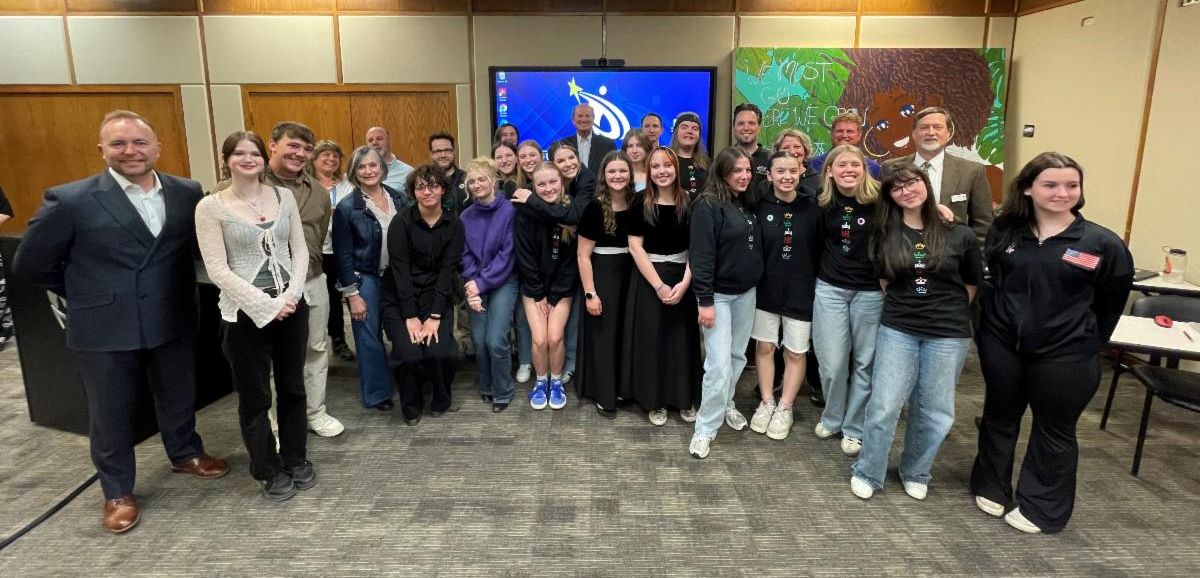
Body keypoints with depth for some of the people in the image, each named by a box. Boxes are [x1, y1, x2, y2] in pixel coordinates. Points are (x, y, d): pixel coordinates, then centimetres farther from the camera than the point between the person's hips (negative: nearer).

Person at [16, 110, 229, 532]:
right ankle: (117, 490, 34)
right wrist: (86, 294, 2)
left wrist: (172, 289, 5)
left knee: (179, 397, 20)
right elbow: (30, 262, -2)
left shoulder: (188, 193, -3)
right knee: (110, 413, 14)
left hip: (173, 322, 3)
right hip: (104, 329, -2)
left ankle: (184, 453, 47)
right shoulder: (69, 200, -12)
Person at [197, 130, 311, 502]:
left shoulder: (284, 196, 3)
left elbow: (300, 250, 5)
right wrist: (267, 305, -15)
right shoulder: (210, 207, -7)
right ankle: (269, 471, 26)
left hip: (292, 305, 3)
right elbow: (218, 270, -11)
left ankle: (296, 459, 32)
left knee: (292, 387, 14)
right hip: (245, 312, -3)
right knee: (254, 396, 9)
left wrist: (291, 295, -9)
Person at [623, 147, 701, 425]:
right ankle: (654, 400, 18)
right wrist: (659, 285, -14)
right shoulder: (640, 202, -5)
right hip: (647, 278, -1)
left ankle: (684, 399, 23)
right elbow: (635, 246, -8)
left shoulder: (689, 203, -1)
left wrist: (684, 282, -14)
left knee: (682, 339, 7)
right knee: (651, 339, 3)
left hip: (682, 277, 2)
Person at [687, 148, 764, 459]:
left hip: (746, 292, 7)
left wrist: (757, 282, 9)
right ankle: (705, 429, 5)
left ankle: (725, 405, 35)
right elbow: (701, 255, -18)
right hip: (719, 294, -7)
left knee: (738, 356, 15)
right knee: (719, 364, -8)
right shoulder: (708, 206, -14)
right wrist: (705, 301, -21)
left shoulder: (749, 204, 9)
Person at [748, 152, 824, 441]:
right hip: (766, 290, 0)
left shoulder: (812, 209, -5)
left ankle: (784, 408, 24)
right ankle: (766, 403, 27)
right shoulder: (760, 208, -6)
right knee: (764, 347, 10)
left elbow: (820, 252, 0)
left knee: (795, 352, 8)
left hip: (800, 292, 0)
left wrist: (816, 286, -2)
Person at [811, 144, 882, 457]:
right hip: (830, 288, 2)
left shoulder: (878, 199, -10)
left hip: (871, 290, -1)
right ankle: (832, 417, 29)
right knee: (832, 361, 4)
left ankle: (854, 427, 24)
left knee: (865, 361, 8)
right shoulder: (822, 202, -1)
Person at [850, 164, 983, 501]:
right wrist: (904, 306, 8)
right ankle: (867, 473, 17)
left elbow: (972, 284, 9)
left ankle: (915, 474, 31)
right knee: (883, 405, -1)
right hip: (897, 330, 0)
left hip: (948, 335, 0)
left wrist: (947, 312, 11)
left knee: (933, 411, 10)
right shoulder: (886, 234, 0)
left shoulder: (959, 234, -3)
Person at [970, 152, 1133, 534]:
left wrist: (1088, 342, 6)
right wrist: (1003, 317, 12)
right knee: (999, 417, 17)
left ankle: (1042, 509, 29)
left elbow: (1112, 301, 1)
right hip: (1002, 344, 3)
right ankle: (991, 487, 36)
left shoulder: (1102, 243, -10)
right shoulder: (1004, 232, -2)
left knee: (1054, 431, 11)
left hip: (1066, 355, -2)